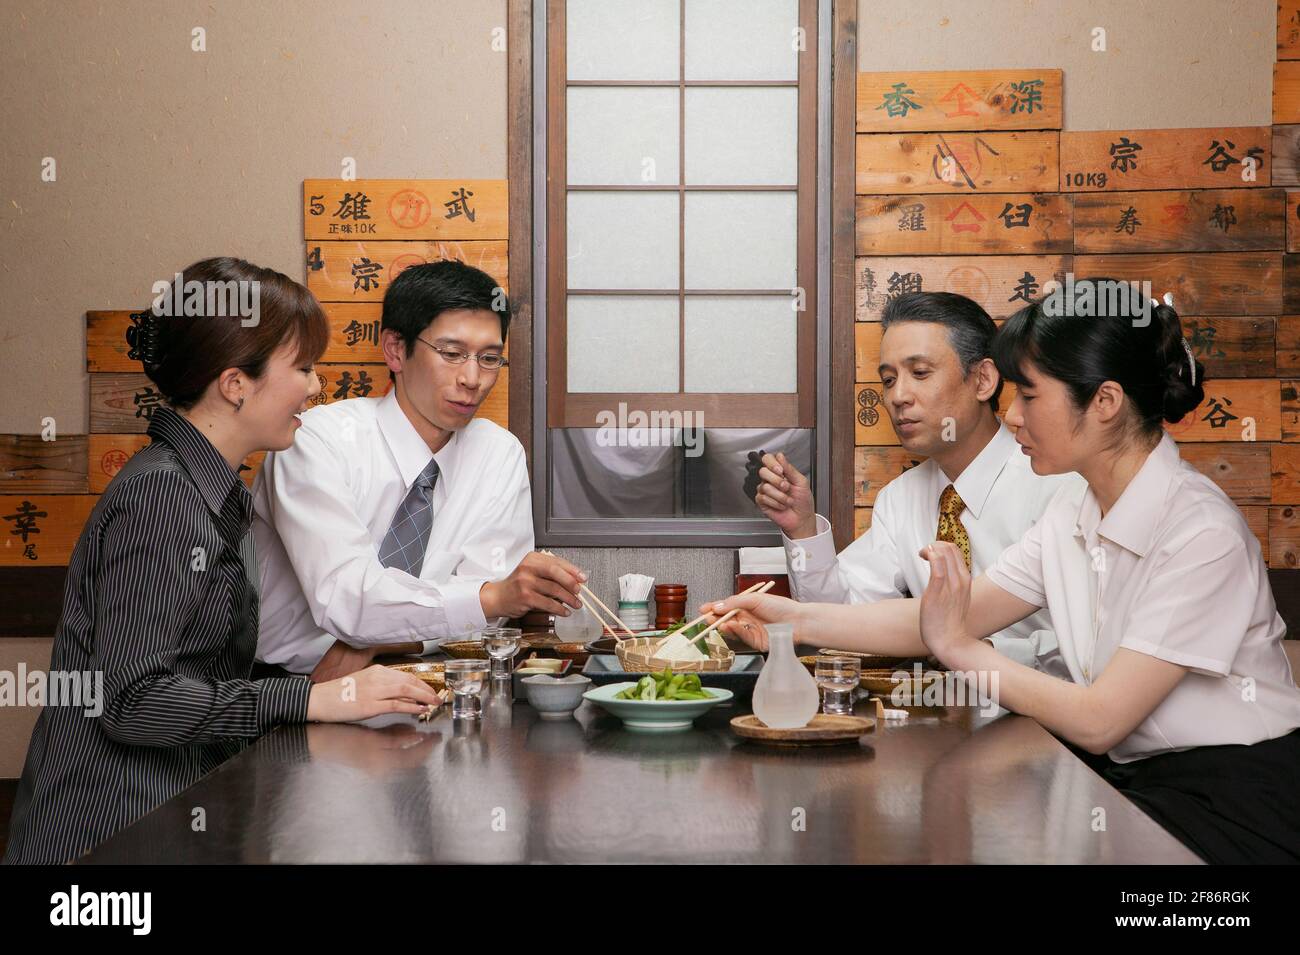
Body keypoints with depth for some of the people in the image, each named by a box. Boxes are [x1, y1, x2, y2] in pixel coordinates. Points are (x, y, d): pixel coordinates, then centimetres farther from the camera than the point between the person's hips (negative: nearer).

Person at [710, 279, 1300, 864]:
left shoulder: (1202, 535, -21)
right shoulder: (1074, 513, 5)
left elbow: (1096, 721, -22)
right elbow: (955, 616, 4)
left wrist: (960, 649, -13)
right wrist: (799, 619, -2)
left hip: (1227, 797, -7)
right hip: (1128, 771, 7)